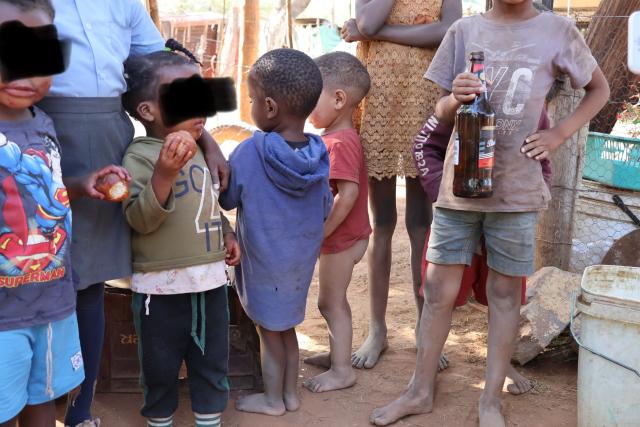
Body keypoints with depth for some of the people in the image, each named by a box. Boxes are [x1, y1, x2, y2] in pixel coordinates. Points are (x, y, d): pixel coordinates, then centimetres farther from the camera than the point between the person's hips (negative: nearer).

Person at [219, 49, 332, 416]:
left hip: (264, 262, -5)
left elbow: (226, 198, -9)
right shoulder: (320, 155, -10)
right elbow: (326, 209, 1)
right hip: (302, 260, 5)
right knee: (287, 326, 22)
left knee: (270, 330, 14)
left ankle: (273, 399, 30)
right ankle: (291, 393, 36)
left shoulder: (250, 153, -24)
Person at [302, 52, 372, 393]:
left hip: (341, 238, -10)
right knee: (334, 300, 21)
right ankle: (338, 353, 37)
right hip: (341, 237, 10)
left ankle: (342, 369, 14)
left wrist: (321, 233, -23)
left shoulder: (340, 143, -23)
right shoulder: (337, 137, 8)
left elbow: (348, 194, -29)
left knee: (331, 302, 2)